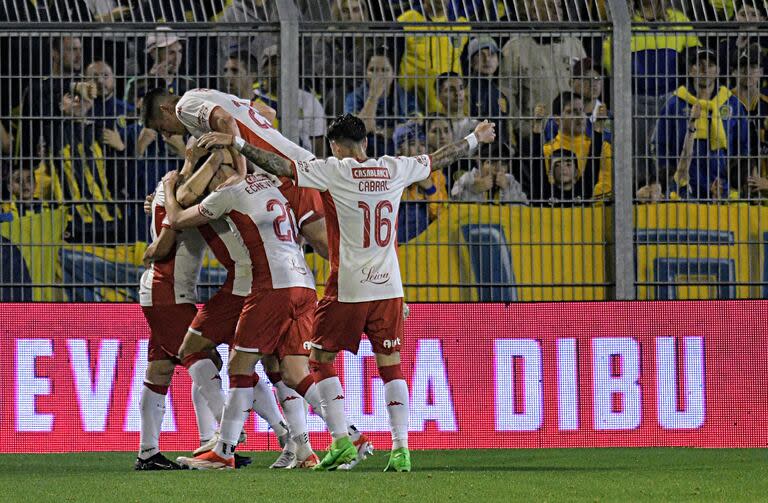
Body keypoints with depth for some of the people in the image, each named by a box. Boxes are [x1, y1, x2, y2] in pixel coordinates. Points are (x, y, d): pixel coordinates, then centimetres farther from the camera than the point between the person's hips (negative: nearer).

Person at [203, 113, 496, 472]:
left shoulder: (332, 171, -7)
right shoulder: (395, 169, 6)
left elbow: (282, 167, -14)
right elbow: (439, 160, 22)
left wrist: (239, 145, -8)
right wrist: (475, 139, 38)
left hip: (348, 289, -4)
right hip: (389, 286, 4)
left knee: (320, 360, 9)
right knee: (391, 365, 8)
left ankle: (341, 442, -2)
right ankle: (401, 449, -1)